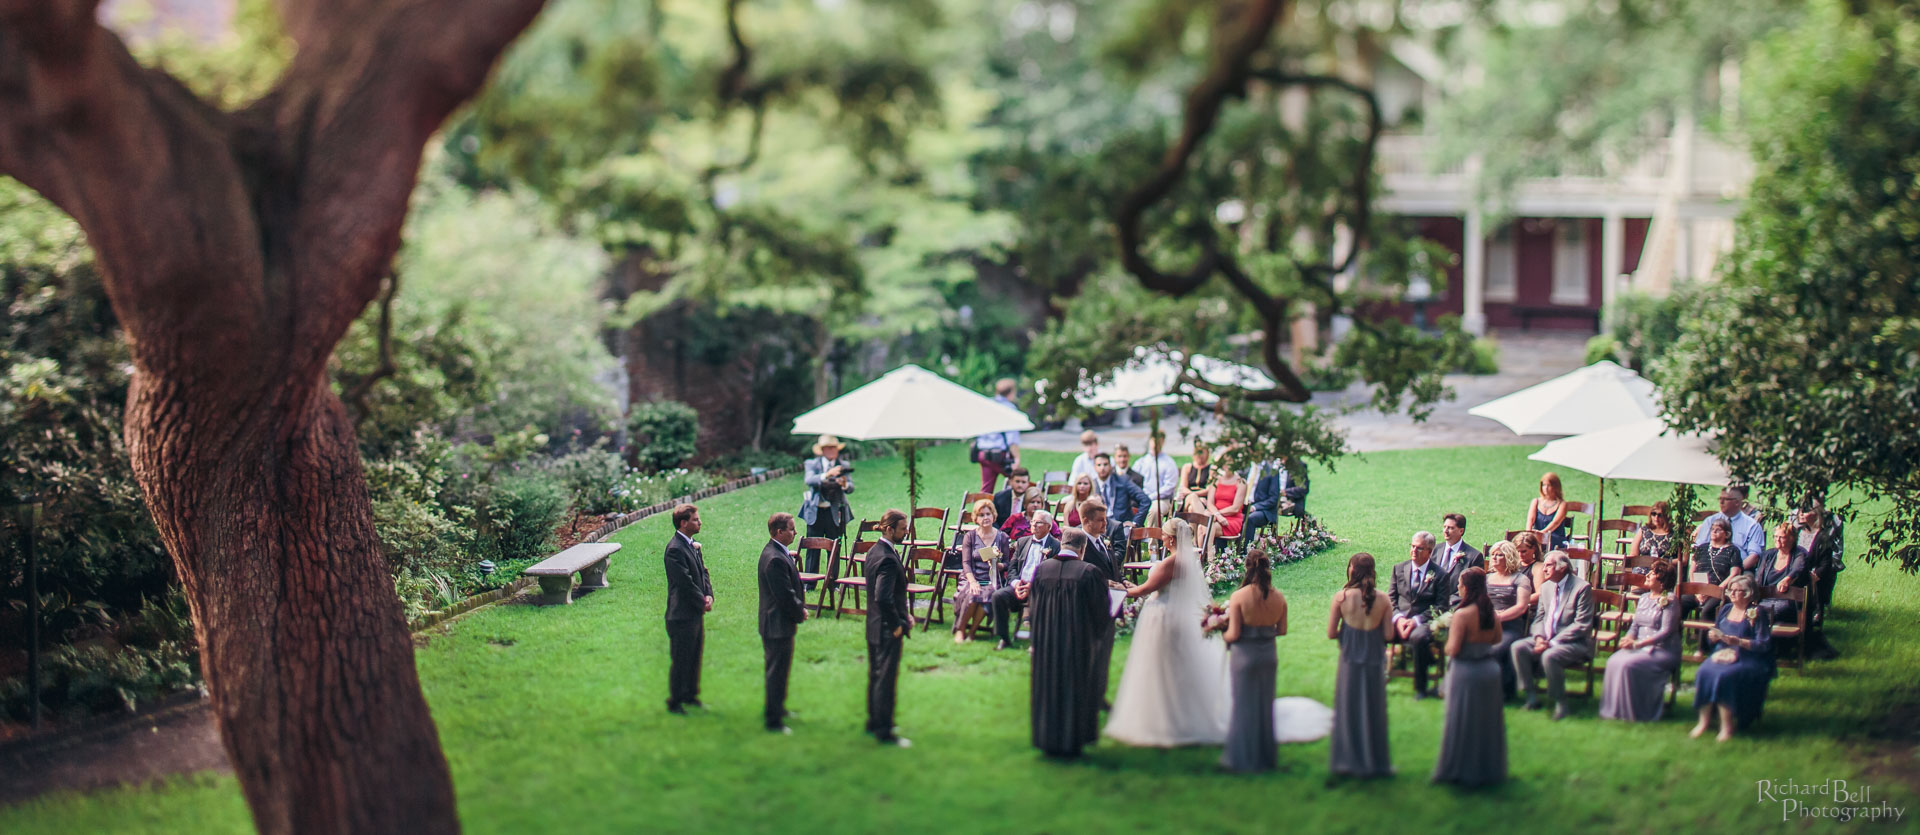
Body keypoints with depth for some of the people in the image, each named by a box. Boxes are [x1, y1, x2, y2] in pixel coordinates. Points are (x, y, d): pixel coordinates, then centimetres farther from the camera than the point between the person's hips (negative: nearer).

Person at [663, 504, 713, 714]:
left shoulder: (693, 545, 11)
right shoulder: (675, 549, -19)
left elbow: (703, 571, 15)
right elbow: (685, 583, -21)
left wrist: (708, 595, -1)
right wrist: (702, 602, -11)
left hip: (696, 613, 9)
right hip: (682, 614, -9)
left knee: (695, 657, 17)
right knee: (680, 660, 0)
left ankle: (690, 695, 30)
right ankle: (674, 702, 11)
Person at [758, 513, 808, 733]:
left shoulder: (775, 552, 8)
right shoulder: (776, 559, -25)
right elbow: (785, 596, -25)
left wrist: (799, 606, 4)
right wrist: (800, 613, -9)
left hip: (776, 624, 11)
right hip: (778, 625, -11)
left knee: (777, 671, 24)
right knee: (777, 672, -1)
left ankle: (777, 708, 39)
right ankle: (773, 720, 7)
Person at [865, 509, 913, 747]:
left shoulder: (874, 551, 8)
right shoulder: (888, 558, -24)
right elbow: (883, 598, -31)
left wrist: (904, 613, 11)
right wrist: (897, 625, -19)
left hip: (874, 626, 10)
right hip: (887, 629, -10)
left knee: (876, 675, 19)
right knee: (886, 679, -1)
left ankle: (874, 722, 31)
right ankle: (884, 732, 6)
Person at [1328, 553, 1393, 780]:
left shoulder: (1341, 597, -13)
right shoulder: (1382, 599, -10)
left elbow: (1331, 633, -8)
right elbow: (1388, 635, -7)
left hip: (1350, 661, -1)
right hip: (1375, 661, 1)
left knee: (1348, 711, 13)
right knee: (1373, 712, 14)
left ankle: (1347, 762, 19)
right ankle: (1375, 762, 23)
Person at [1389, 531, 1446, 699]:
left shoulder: (1439, 575, 1)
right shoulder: (1399, 569, 13)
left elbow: (1440, 606, -3)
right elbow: (1391, 598, 12)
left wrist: (1416, 620, -16)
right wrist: (1398, 618, -9)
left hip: (1423, 622, -4)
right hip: (1399, 620, 4)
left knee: (1418, 637, -38)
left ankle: (1420, 688, -23)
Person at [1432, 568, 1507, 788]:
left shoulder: (1462, 615, -21)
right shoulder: (1490, 612, -2)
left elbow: (1453, 650, -21)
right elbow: (1497, 638, 14)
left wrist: (1447, 645, -1)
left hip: (1466, 671, -6)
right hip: (1490, 669, 6)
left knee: (1463, 721, 6)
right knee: (1488, 721, 16)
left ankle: (1460, 770, 14)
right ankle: (1489, 768, 26)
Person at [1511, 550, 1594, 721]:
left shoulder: (1582, 587, -11)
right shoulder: (1547, 587, 13)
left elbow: (1582, 625, -16)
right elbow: (1539, 618, 15)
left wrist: (1552, 643, -21)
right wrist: (1539, 637, -8)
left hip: (1575, 643, -7)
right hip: (1547, 641, 7)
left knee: (1549, 656, -35)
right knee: (1518, 647, -16)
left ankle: (1560, 703, -16)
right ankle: (1531, 697, -7)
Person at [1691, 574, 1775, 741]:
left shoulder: (1757, 613, -1)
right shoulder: (1726, 609, 17)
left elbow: (1764, 645, -9)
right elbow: (1714, 637, 22)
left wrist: (1738, 642, -19)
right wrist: (1713, 636, -2)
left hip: (1748, 660, -5)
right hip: (1722, 654, 5)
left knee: (1725, 675, -34)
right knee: (1704, 672, -26)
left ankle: (1727, 726, -25)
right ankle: (1704, 719, -17)